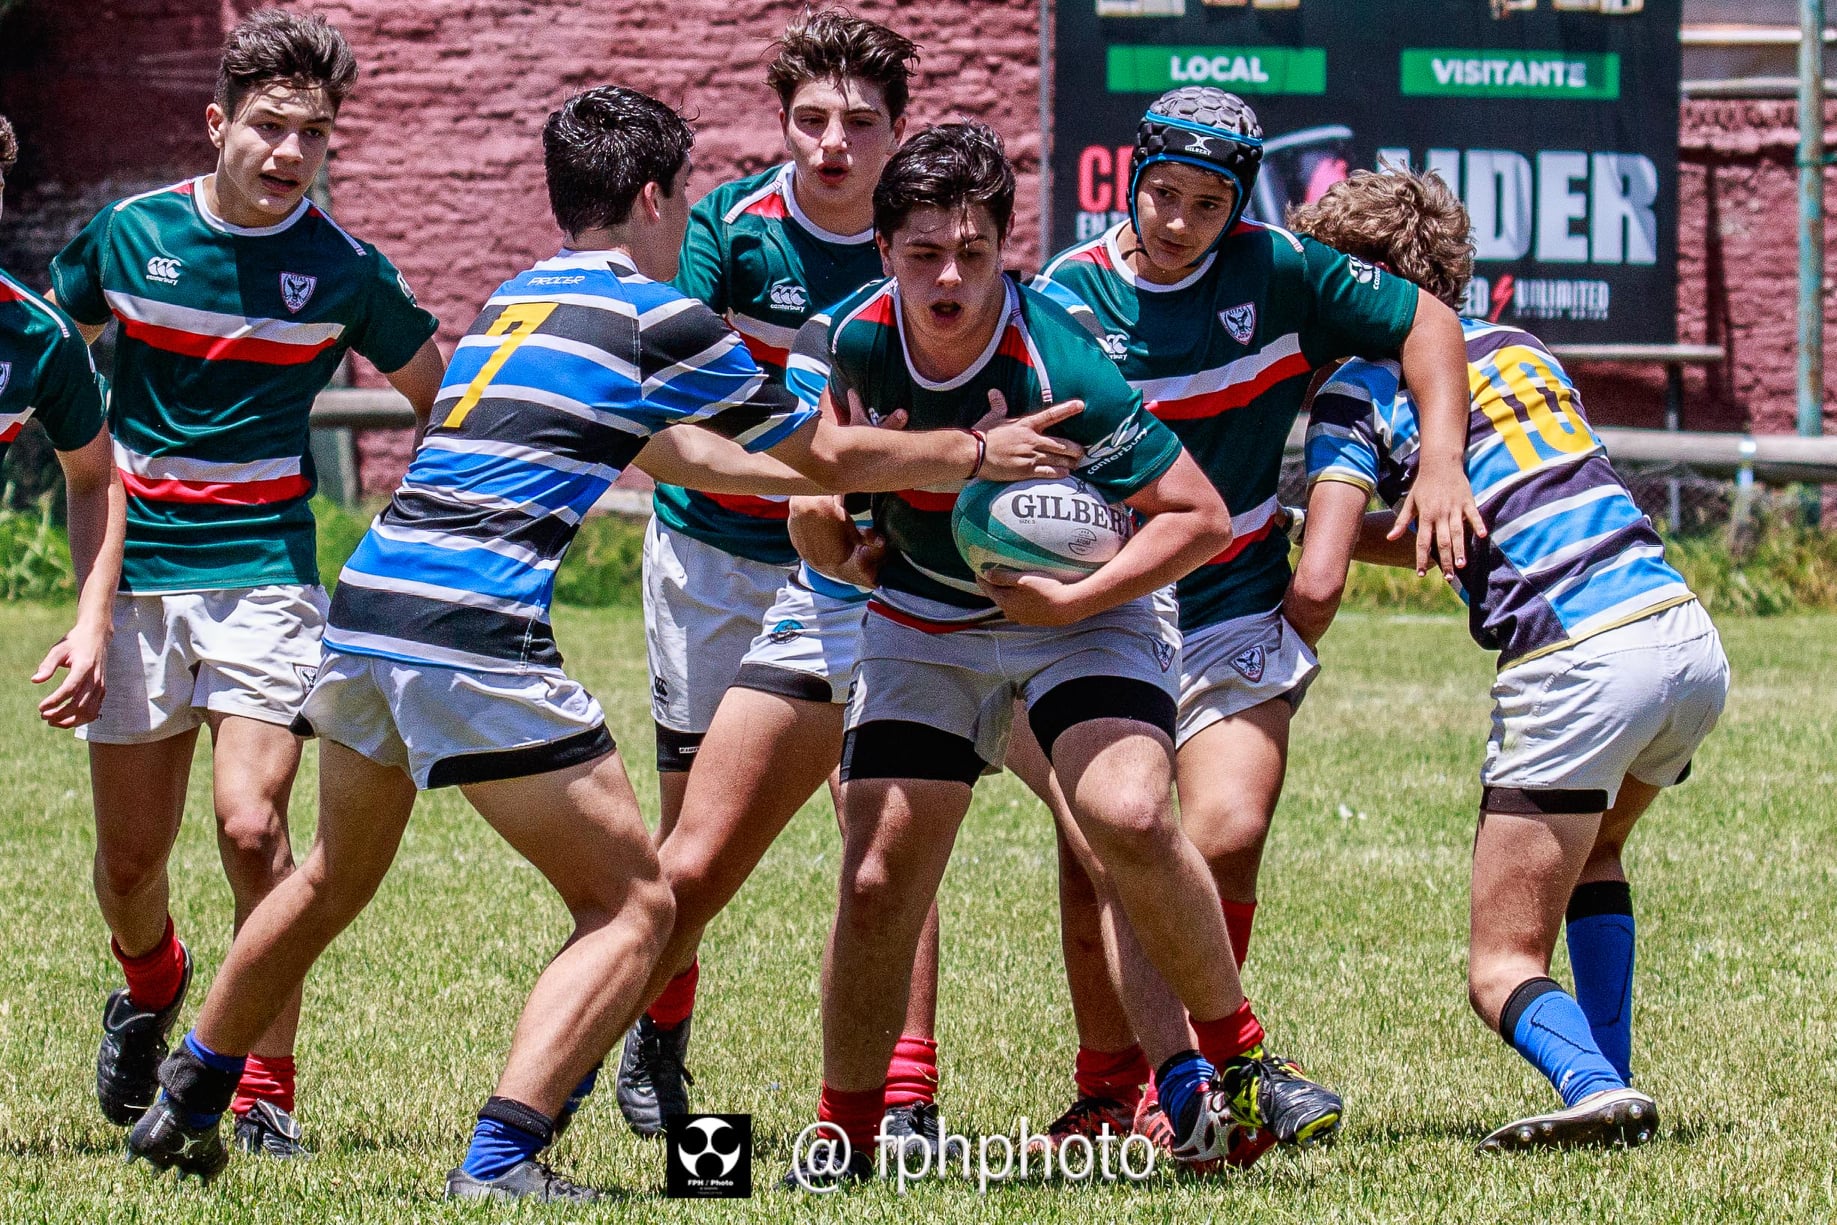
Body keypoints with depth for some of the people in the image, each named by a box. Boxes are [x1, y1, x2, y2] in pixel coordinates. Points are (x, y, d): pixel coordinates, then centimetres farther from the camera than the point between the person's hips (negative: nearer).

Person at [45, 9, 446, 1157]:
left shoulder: (345, 269, -3)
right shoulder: (129, 233, -1)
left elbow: (443, 395, 10)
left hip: (265, 569, -2)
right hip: (135, 573, 2)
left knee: (252, 824, -16)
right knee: (130, 858, 5)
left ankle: (269, 1093, -5)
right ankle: (152, 986, 40)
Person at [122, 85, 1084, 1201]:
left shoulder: (514, 301, 23)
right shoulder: (657, 318, -1)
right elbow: (827, 455, 9)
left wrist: (792, 491, 50)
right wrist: (979, 453, 24)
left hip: (366, 603, 8)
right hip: (473, 637, -8)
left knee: (335, 881, 29)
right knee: (633, 906, 1)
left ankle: (185, 1107, 39)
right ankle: (502, 1159, -12)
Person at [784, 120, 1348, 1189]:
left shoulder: (1061, 369, -28)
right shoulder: (856, 338, -15)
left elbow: (1201, 516, -22)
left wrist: (1077, 598, -26)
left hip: (1077, 616, -4)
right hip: (923, 625, 4)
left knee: (1129, 819, -28)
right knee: (877, 881, -5)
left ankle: (1234, 1065, -8)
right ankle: (844, 1138, 13)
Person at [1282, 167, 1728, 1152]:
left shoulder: (1360, 388, 4)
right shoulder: (1522, 350, 23)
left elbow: (1316, 589, -6)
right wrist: (1342, 526, 34)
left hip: (1574, 665, -7)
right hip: (1688, 636, 7)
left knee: (1503, 966, 1)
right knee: (1588, 852, 34)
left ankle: (1591, 1087, -28)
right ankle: (1610, 1081, 21)